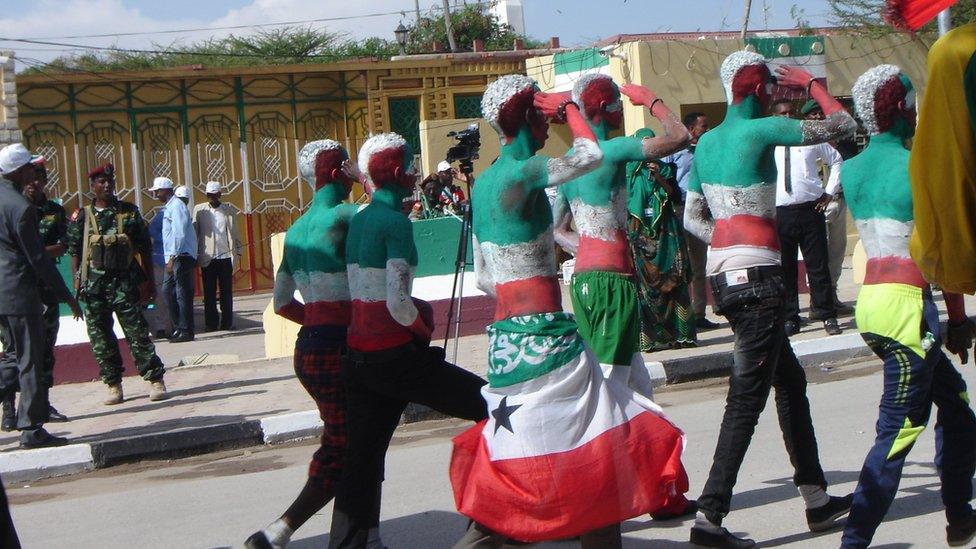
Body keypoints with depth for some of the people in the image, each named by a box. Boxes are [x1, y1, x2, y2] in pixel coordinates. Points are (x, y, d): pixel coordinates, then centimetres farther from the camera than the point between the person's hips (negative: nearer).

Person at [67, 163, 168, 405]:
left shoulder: (129, 212, 6)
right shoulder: (82, 217, 5)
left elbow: (144, 248, 9)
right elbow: (74, 251, 7)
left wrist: (149, 281, 6)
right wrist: (77, 280, -3)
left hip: (125, 281, -1)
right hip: (94, 284, 1)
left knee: (137, 331, -5)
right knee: (100, 337, 4)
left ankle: (155, 380, -2)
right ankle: (114, 385, 12)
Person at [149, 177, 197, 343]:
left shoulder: (176, 206, -11)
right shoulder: (167, 208, 19)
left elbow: (179, 234, -18)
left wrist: (172, 258, -20)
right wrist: (170, 258, 16)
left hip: (181, 256, -10)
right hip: (173, 258, 10)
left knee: (183, 294, -7)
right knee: (167, 290, 11)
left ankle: (186, 331, -3)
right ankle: (178, 328, 16)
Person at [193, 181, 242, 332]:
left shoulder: (229, 210, 7)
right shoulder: (199, 210, 6)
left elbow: (235, 233, 8)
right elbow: (194, 233, 3)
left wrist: (238, 251, 0)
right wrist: (195, 254, -3)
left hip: (226, 256, 0)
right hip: (207, 258, 0)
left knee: (226, 292, 3)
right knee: (209, 293, 2)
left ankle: (227, 322, 8)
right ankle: (211, 323, 6)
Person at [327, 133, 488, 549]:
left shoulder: (358, 220, 13)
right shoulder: (396, 221, -14)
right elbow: (397, 303, -21)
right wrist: (425, 330, -3)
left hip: (358, 355, 9)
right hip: (393, 356, -9)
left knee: (362, 461, 10)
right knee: (490, 405, 0)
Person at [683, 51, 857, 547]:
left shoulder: (707, 141, 14)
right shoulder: (761, 130, -8)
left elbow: (692, 217, 17)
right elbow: (842, 124, -4)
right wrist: (812, 85, 11)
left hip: (721, 272, 9)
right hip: (757, 276, -9)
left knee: (791, 380, 17)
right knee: (747, 398, -8)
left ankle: (816, 499, 23)